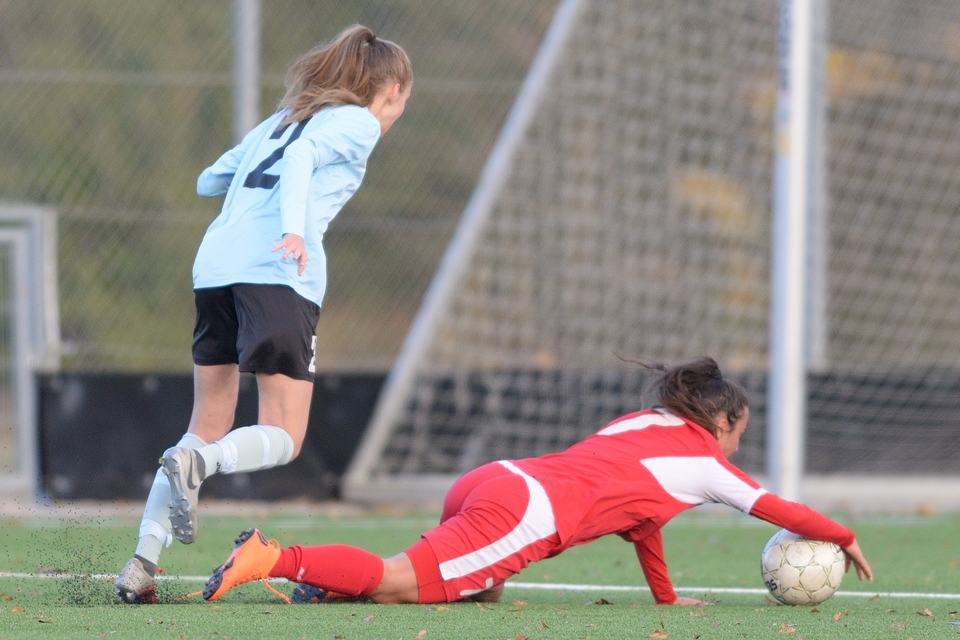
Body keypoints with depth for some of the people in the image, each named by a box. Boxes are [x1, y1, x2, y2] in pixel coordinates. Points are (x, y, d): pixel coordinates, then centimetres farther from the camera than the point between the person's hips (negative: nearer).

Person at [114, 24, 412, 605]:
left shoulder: (281, 119, 29)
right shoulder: (358, 122, 9)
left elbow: (209, 180, 35)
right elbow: (302, 154, -11)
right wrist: (293, 227, -26)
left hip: (214, 267, 7)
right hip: (280, 274, -7)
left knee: (209, 429, 13)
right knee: (282, 439, -3)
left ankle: (142, 563, 1)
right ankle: (195, 464, -34)